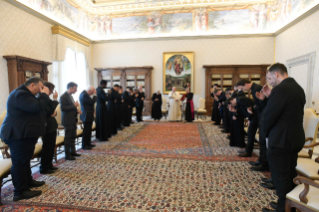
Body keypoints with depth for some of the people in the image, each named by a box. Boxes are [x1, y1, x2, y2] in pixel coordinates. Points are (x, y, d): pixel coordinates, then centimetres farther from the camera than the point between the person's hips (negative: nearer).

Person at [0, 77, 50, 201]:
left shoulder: (25, 94, 16)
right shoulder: (20, 94, -20)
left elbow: (36, 108, 18)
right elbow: (37, 107, -29)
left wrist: (43, 95, 7)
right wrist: (44, 95, -16)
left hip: (24, 134, 12)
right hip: (18, 134, -12)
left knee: (25, 159, 20)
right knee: (19, 161, -4)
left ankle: (28, 181, 34)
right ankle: (20, 192, 4)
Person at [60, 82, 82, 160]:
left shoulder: (70, 96, 15)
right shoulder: (63, 97, -14)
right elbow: (63, 108, -22)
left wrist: (76, 110, 6)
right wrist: (74, 105, -21)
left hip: (73, 120, 9)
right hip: (68, 120, -9)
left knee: (73, 137, 15)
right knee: (68, 138, -1)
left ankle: (73, 151, 27)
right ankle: (67, 155, 7)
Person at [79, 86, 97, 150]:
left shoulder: (84, 94, 13)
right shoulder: (84, 95, -20)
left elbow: (90, 102, 19)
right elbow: (92, 102, -21)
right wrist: (95, 95, -12)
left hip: (88, 115, 11)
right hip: (86, 115, -11)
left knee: (88, 130, 16)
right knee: (86, 130, -3)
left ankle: (88, 143, 26)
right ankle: (84, 145, 5)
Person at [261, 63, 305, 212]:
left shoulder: (280, 89, -20)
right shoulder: (298, 88, 9)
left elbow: (268, 115, -19)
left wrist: (267, 133, -1)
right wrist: (271, 96, 7)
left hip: (280, 140, -10)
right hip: (295, 138, 10)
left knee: (280, 177, 5)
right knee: (290, 175, 21)